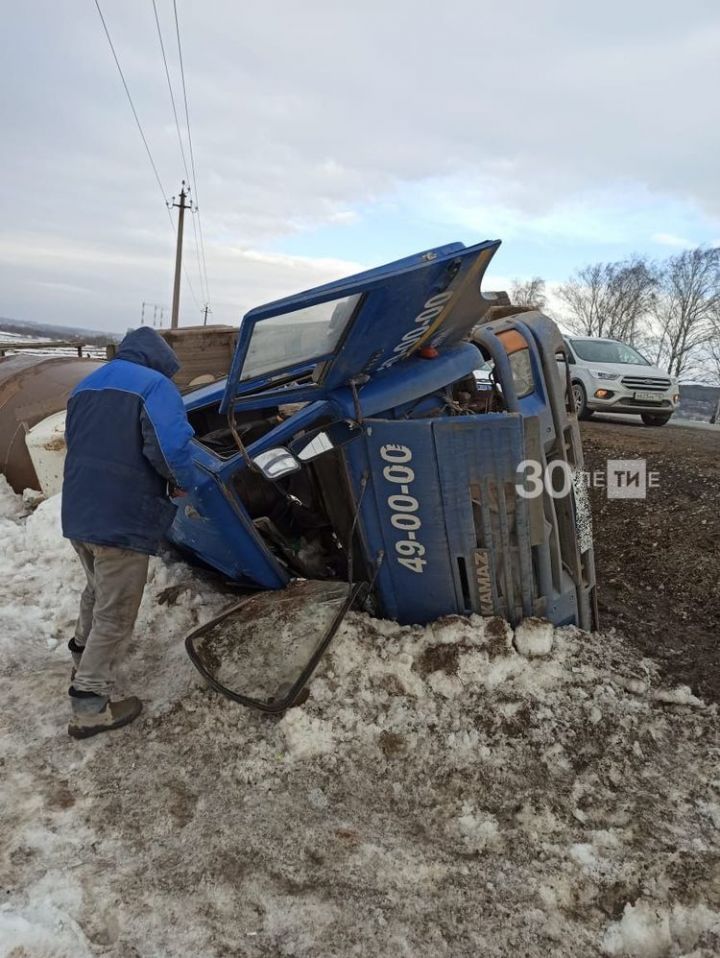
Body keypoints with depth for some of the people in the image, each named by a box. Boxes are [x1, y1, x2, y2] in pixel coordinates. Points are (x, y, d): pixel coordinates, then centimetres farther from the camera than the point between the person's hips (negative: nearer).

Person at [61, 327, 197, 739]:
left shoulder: (84, 387, 17)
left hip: (79, 512, 8)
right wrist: (184, 482, -6)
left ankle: (83, 652, 50)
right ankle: (90, 708, 11)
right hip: (123, 519, -8)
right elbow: (171, 447, -24)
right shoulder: (155, 385, -11)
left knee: (99, 589, 31)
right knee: (116, 614, 4)